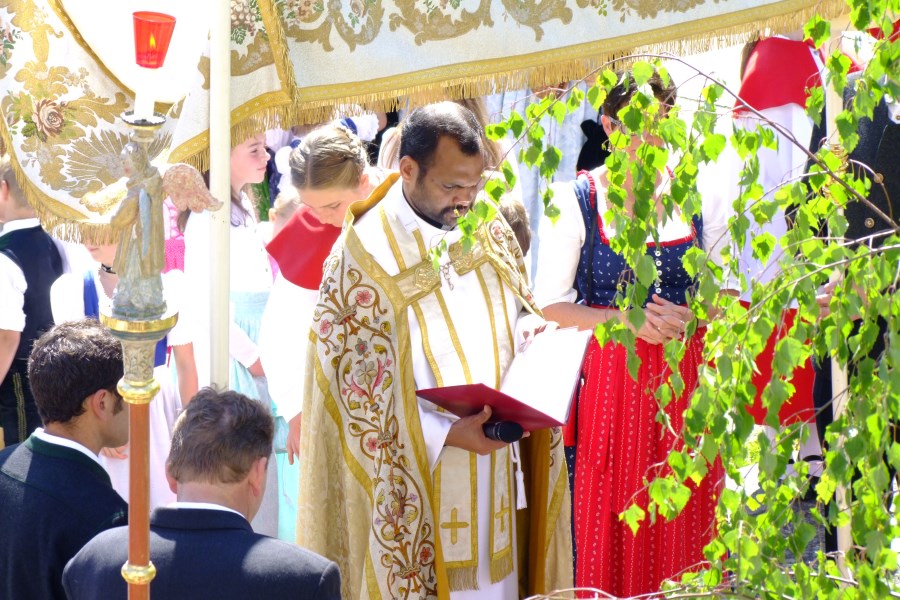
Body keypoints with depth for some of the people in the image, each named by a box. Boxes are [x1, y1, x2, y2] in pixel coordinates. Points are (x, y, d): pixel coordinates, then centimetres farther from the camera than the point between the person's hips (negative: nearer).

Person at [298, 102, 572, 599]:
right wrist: (448, 433, -22)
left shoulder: (490, 232, 4)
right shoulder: (363, 255, -15)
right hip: (415, 484, -5)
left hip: (497, 462, 5)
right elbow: (358, 389, -14)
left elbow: (520, 320, 16)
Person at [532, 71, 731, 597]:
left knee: (684, 522, 6)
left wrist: (690, 317, -11)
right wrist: (625, 319, -14)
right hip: (611, 372, -2)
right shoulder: (575, 200, -3)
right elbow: (552, 302, -2)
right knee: (611, 523, 2)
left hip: (686, 373, 2)